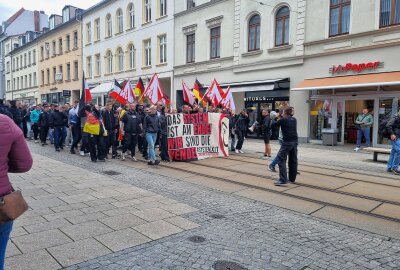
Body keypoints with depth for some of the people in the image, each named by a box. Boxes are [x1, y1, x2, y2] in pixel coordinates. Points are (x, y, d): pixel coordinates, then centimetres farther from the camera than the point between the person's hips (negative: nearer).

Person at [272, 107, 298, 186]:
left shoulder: (283, 120, -7)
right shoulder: (294, 120, 10)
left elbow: (273, 124, 4)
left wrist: (277, 120, 24)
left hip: (287, 142, -7)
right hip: (295, 141, 7)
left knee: (281, 160, -4)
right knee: (293, 160, 15)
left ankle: (283, 180, -12)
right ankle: (292, 178, 26)